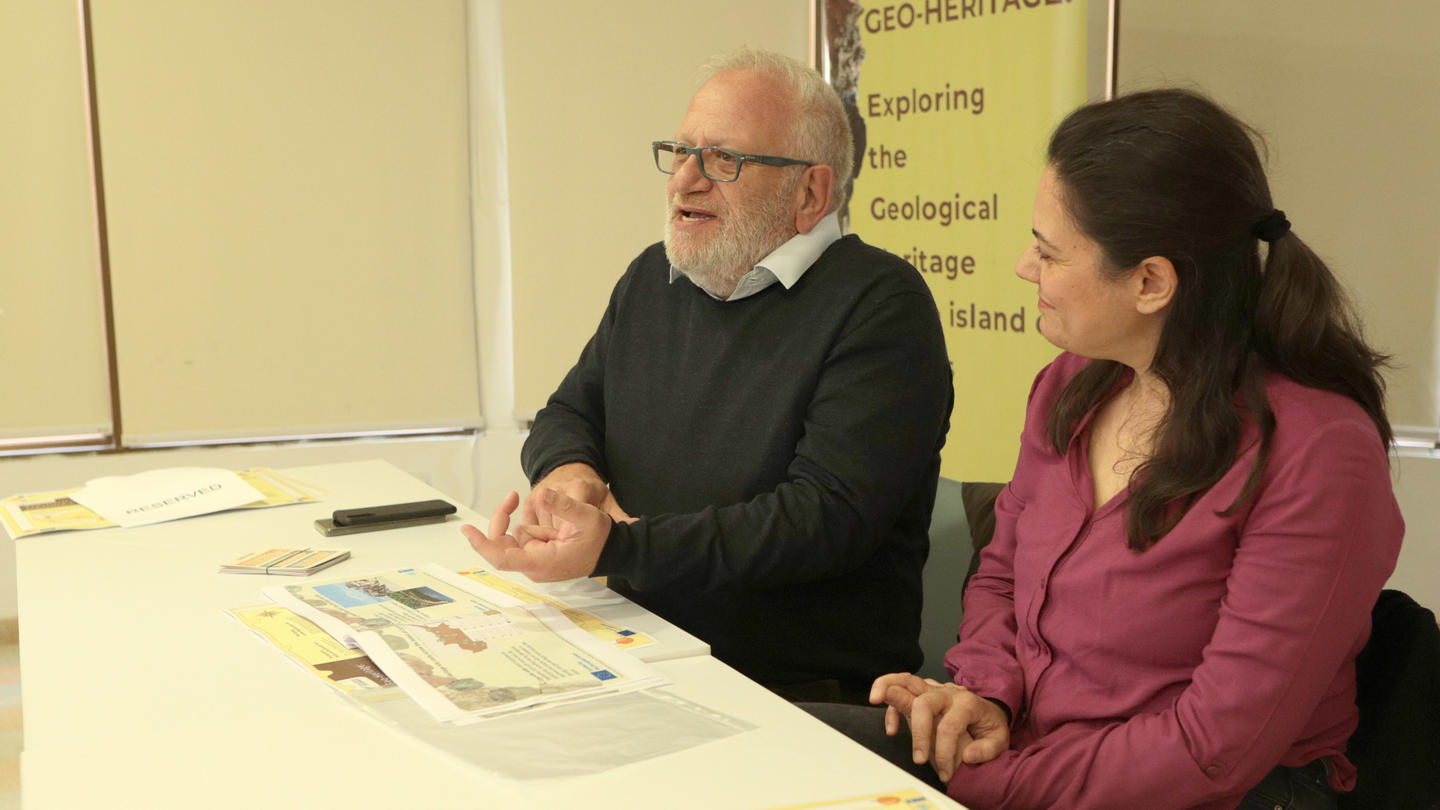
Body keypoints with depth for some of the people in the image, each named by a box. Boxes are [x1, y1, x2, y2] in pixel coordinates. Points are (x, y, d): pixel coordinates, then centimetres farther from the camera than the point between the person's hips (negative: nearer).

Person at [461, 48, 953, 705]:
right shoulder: (652, 279, 13)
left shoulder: (879, 305, -12)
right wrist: (568, 471, -5)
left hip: (809, 695, -7)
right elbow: (569, 412, 22)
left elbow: (828, 515, -21)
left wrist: (614, 547, -29)